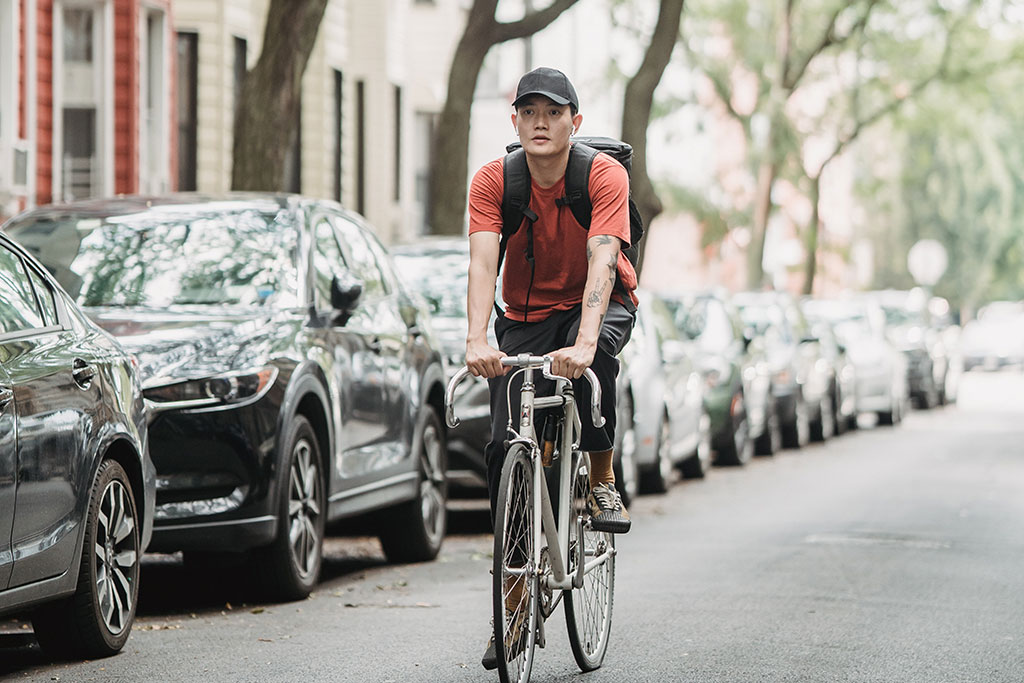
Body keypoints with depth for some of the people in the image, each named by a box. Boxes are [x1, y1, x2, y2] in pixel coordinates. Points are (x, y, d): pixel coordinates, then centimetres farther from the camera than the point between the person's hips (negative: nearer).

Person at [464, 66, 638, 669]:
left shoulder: (605, 175, -21)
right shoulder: (493, 181, -15)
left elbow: (602, 261, -34)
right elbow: (483, 260, -27)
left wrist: (584, 341, -50)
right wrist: (477, 341, -44)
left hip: (599, 303, -2)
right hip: (526, 318, 2)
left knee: (595, 348, -39)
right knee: (506, 449, -10)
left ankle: (603, 481, -15)